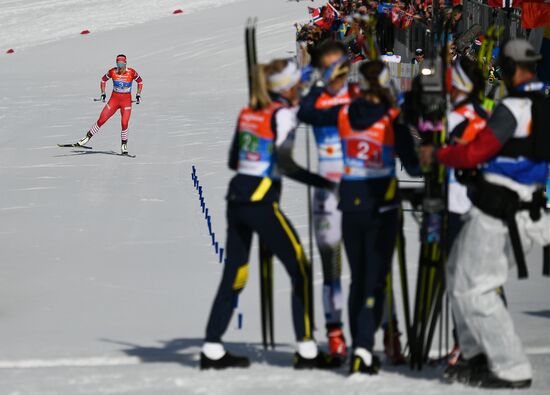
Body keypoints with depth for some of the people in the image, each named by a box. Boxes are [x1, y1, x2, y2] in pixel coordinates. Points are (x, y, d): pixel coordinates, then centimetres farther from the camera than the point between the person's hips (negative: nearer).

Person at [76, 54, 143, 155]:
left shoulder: (131, 72, -11)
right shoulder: (112, 72, -8)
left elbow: (140, 81, 7)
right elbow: (103, 79, 11)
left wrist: (138, 94, 1)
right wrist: (103, 93, 4)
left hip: (126, 101, -1)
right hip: (114, 99, 1)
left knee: (124, 123, -14)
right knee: (101, 120, -3)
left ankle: (124, 145, 3)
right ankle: (87, 137, 11)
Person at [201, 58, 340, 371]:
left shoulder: (248, 113, 13)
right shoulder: (283, 113, -8)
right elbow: (285, 164, -17)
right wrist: (326, 183, -16)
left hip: (236, 197, 8)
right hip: (261, 202, -8)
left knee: (234, 274, 12)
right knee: (300, 270, 1)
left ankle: (212, 350, 12)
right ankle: (306, 350, -1)